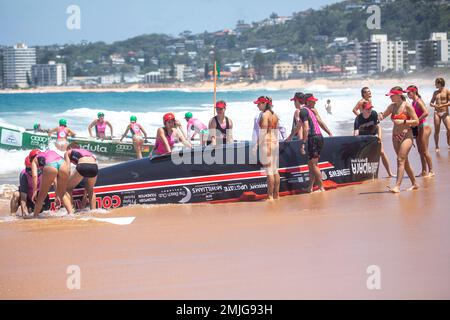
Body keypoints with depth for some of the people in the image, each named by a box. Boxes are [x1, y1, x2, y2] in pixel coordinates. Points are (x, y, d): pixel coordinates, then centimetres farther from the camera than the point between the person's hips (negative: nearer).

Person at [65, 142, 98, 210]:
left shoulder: (68, 152, 28)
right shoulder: (86, 152, 39)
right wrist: (85, 195, 43)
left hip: (82, 166, -5)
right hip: (94, 166, 5)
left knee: (68, 188, 18)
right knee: (90, 190, 31)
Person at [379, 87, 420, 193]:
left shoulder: (407, 106, -9)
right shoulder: (392, 106, 8)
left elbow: (416, 121, -10)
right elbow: (384, 115, 18)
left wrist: (403, 122, -20)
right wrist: (380, 115, -5)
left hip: (406, 135, -7)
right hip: (395, 136, 7)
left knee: (400, 160, -16)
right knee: (404, 161, 13)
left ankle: (397, 186, -22)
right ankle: (414, 184, 25)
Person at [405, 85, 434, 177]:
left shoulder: (418, 101, -15)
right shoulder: (414, 102, 12)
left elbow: (426, 113, -29)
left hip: (424, 127, -10)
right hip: (418, 128, 10)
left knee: (424, 151, -6)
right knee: (420, 151, 12)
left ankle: (431, 171, 0)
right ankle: (424, 171, 17)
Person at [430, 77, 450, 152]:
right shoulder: (435, 92, 13)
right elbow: (431, 103, 16)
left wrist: (442, 105, -19)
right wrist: (433, 105, -8)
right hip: (437, 113, 3)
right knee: (436, 130, -1)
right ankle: (437, 147, 6)